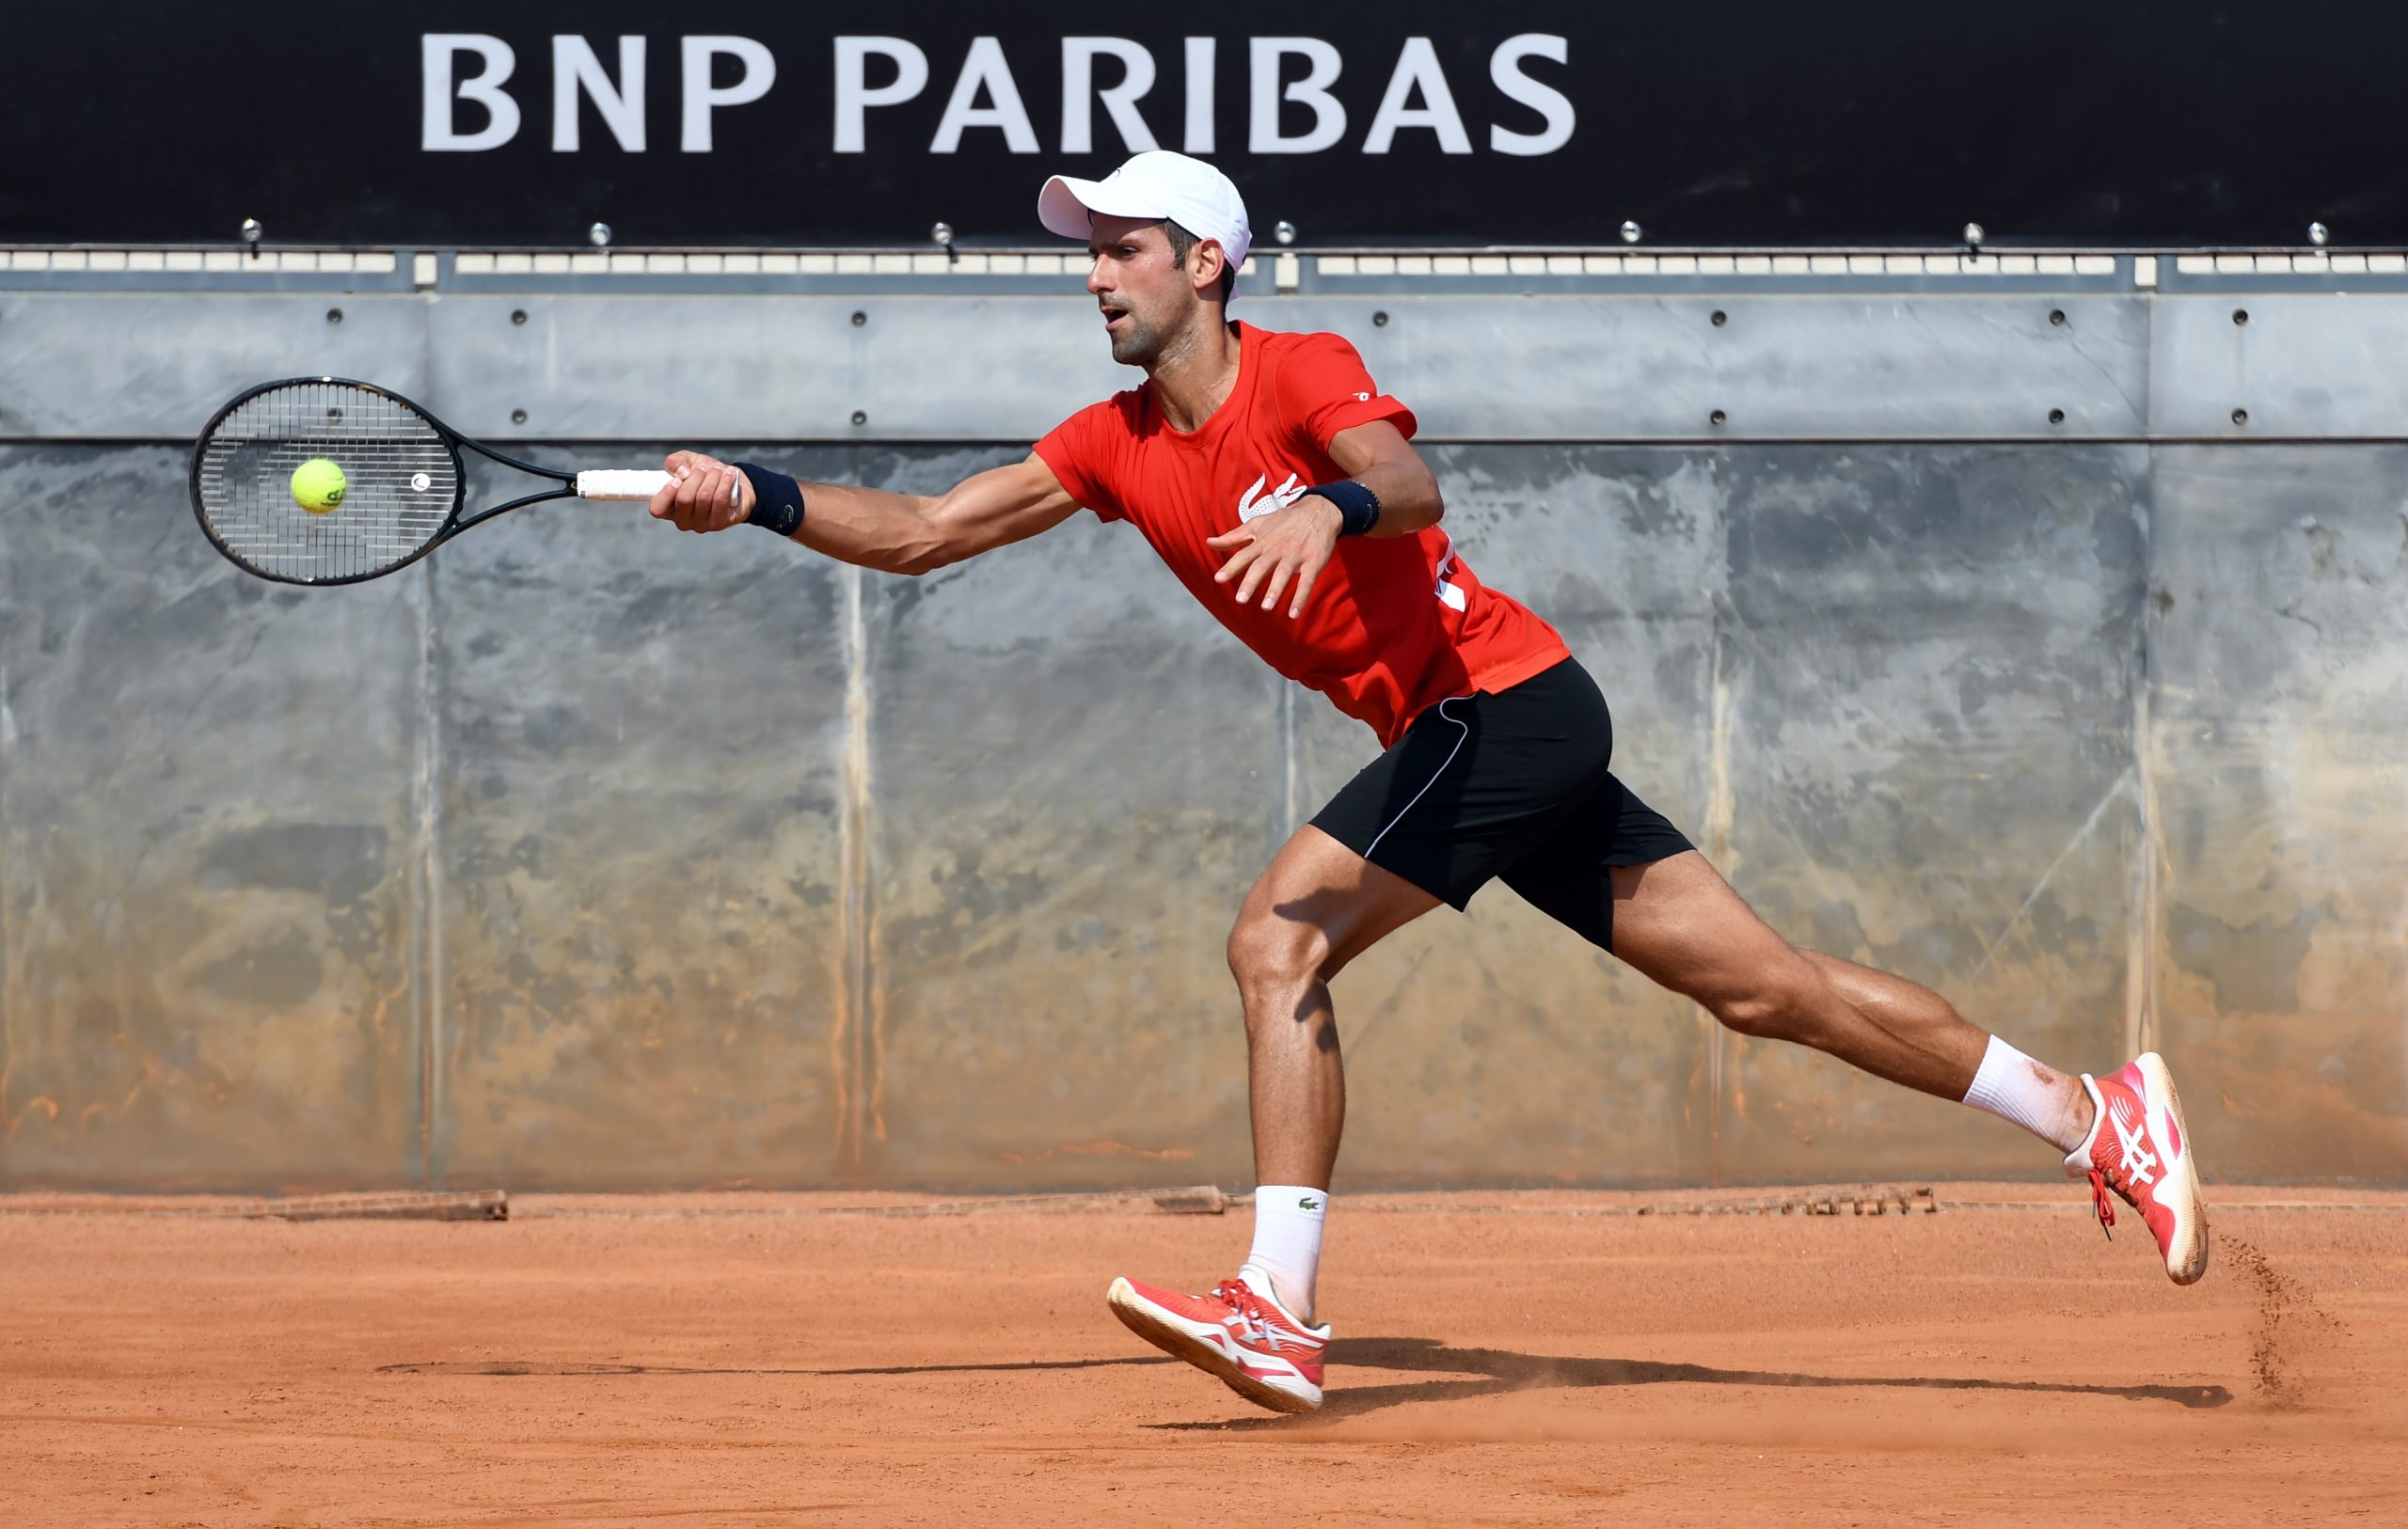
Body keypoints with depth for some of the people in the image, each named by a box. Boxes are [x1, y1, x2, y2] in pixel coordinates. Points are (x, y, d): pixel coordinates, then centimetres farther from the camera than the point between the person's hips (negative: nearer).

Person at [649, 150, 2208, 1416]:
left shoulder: (1306, 374, -11)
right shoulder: (1118, 445, 11)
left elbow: (1407, 477, -32)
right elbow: (924, 532, 10)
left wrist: (1330, 509, -53)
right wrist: (759, 495, -3)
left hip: (1509, 703, -8)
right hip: (1470, 742, 8)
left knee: (1280, 939, -19)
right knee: (1766, 985, 7)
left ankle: (1279, 1310, -23)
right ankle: (2094, 1116, 12)